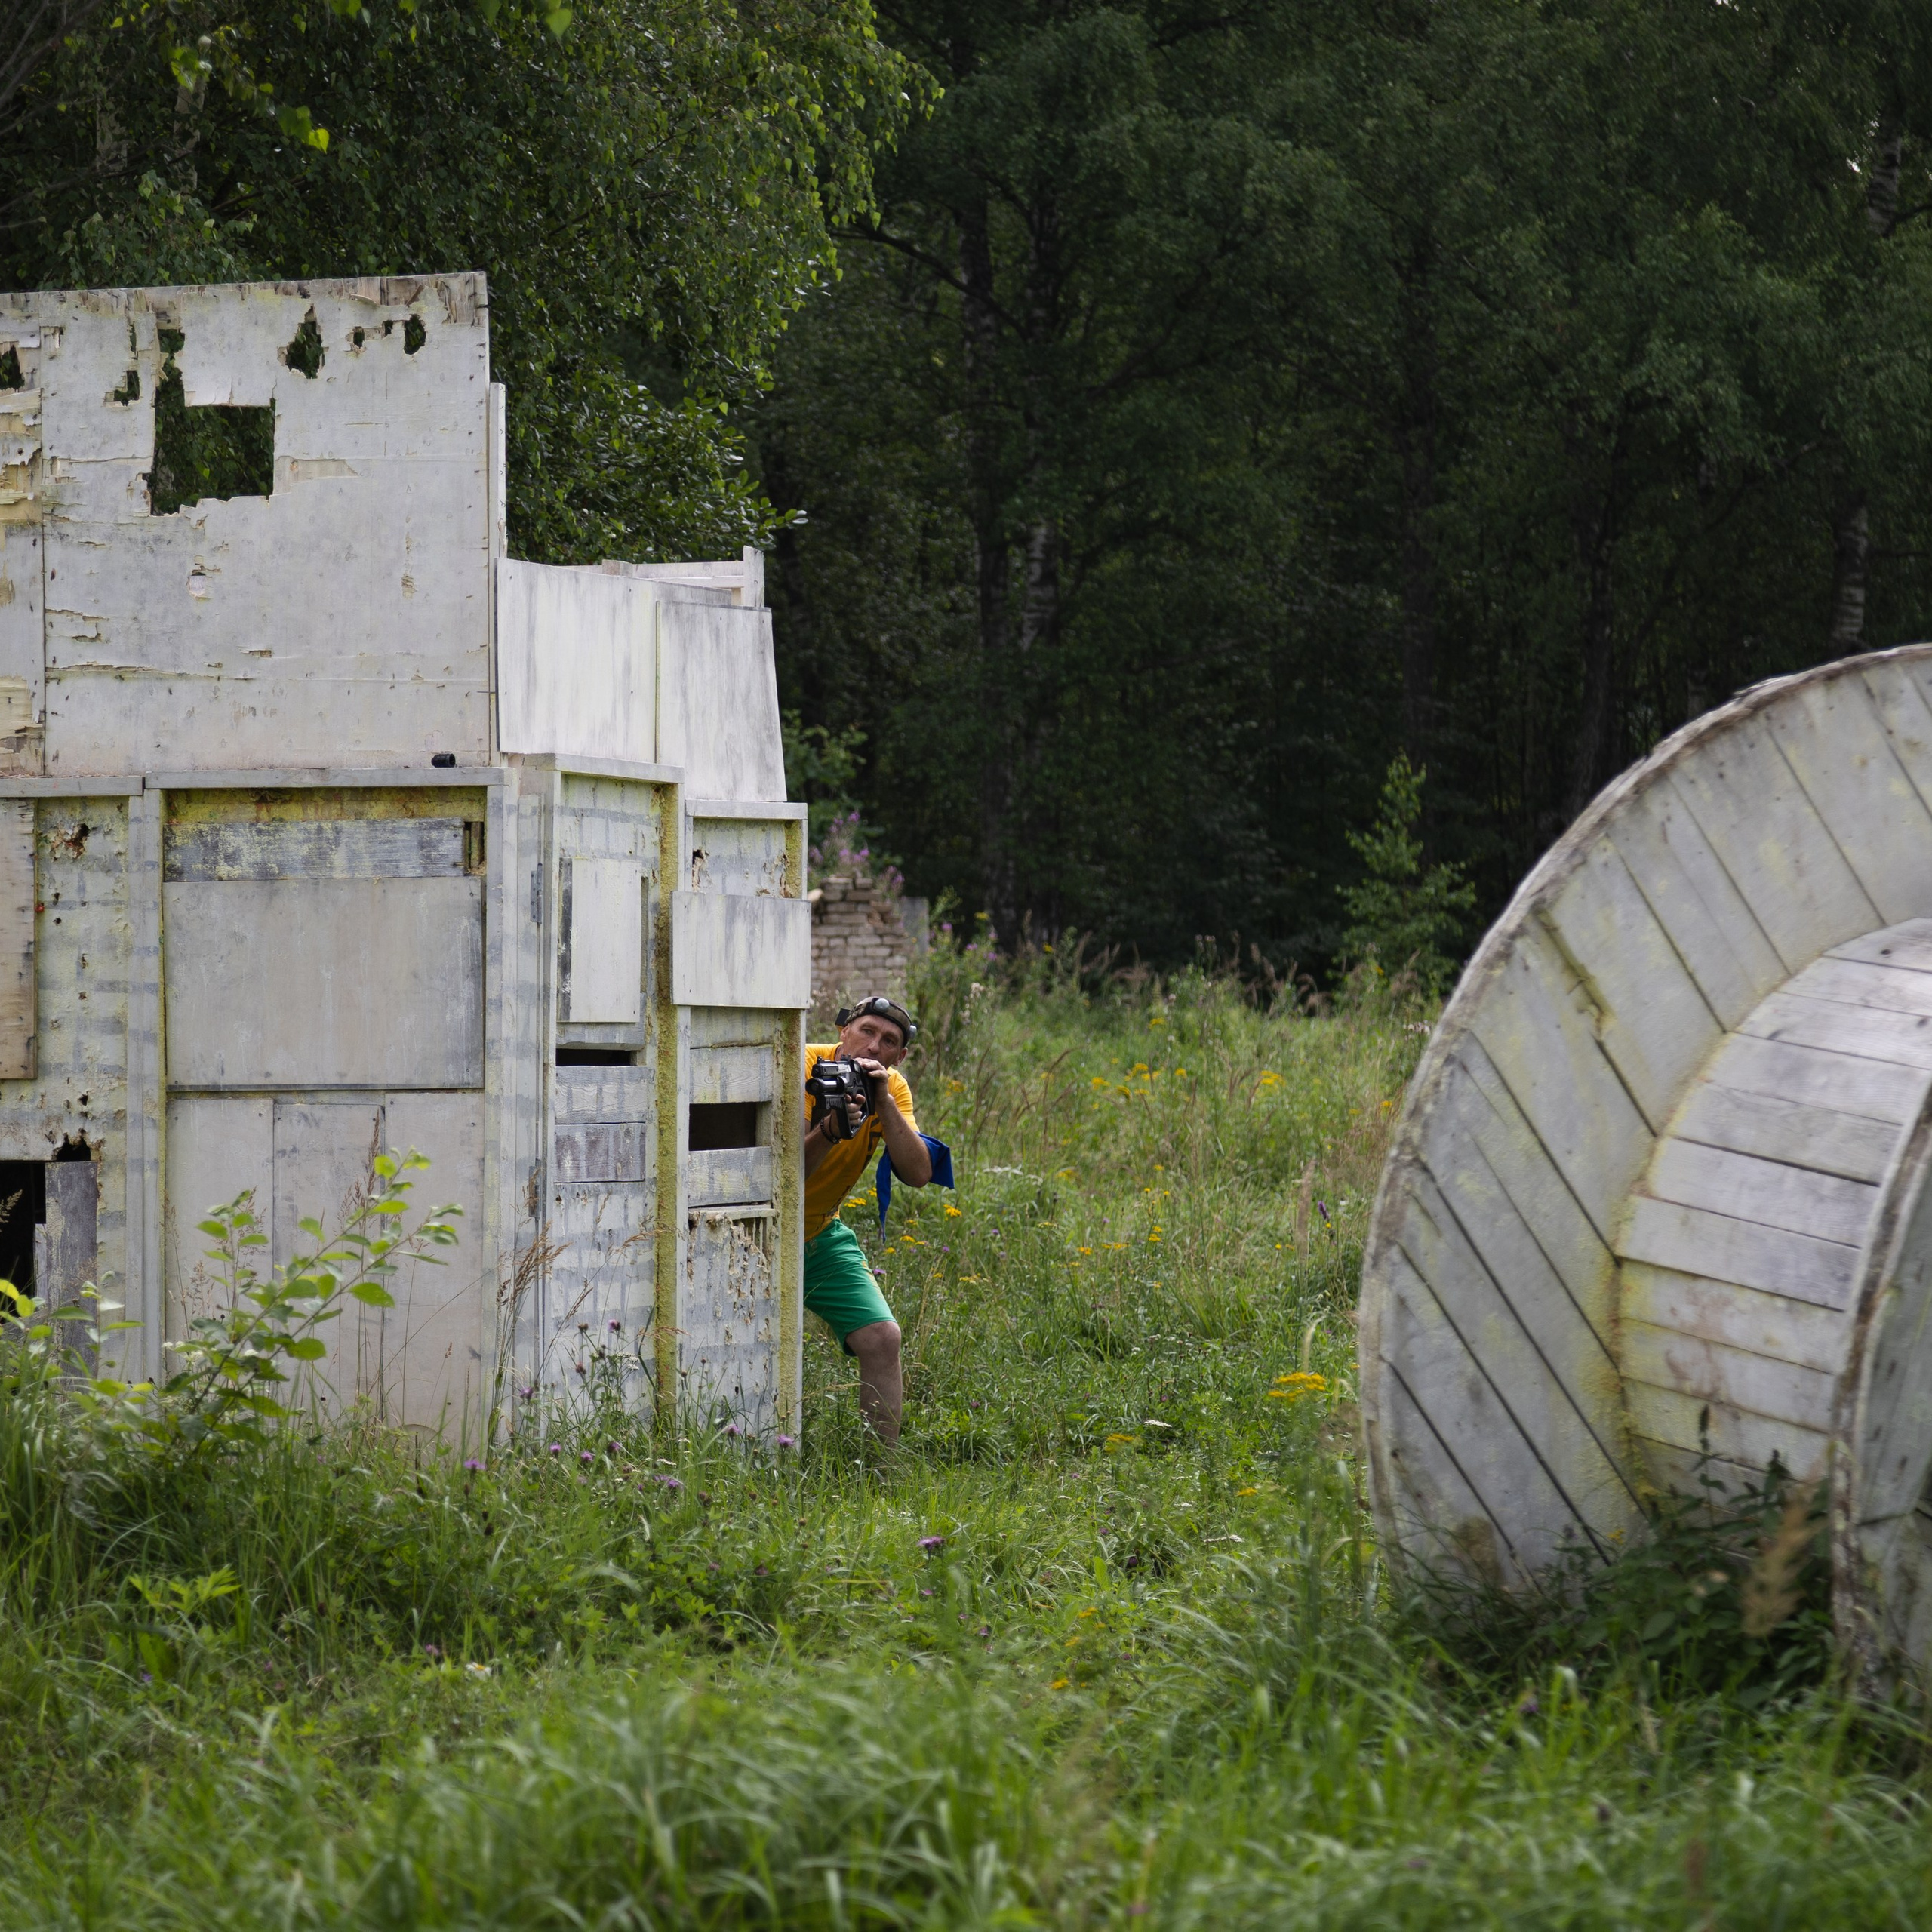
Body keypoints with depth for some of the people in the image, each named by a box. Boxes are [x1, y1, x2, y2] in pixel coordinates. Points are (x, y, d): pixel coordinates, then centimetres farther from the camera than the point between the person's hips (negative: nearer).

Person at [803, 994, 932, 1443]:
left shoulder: (892, 1088, -4)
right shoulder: (802, 1069, -21)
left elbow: (917, 1174, -17)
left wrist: (883, 1100, -25)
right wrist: (828, 1130, -43)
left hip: (822, 1235, 5)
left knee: (882, 1339, -9)